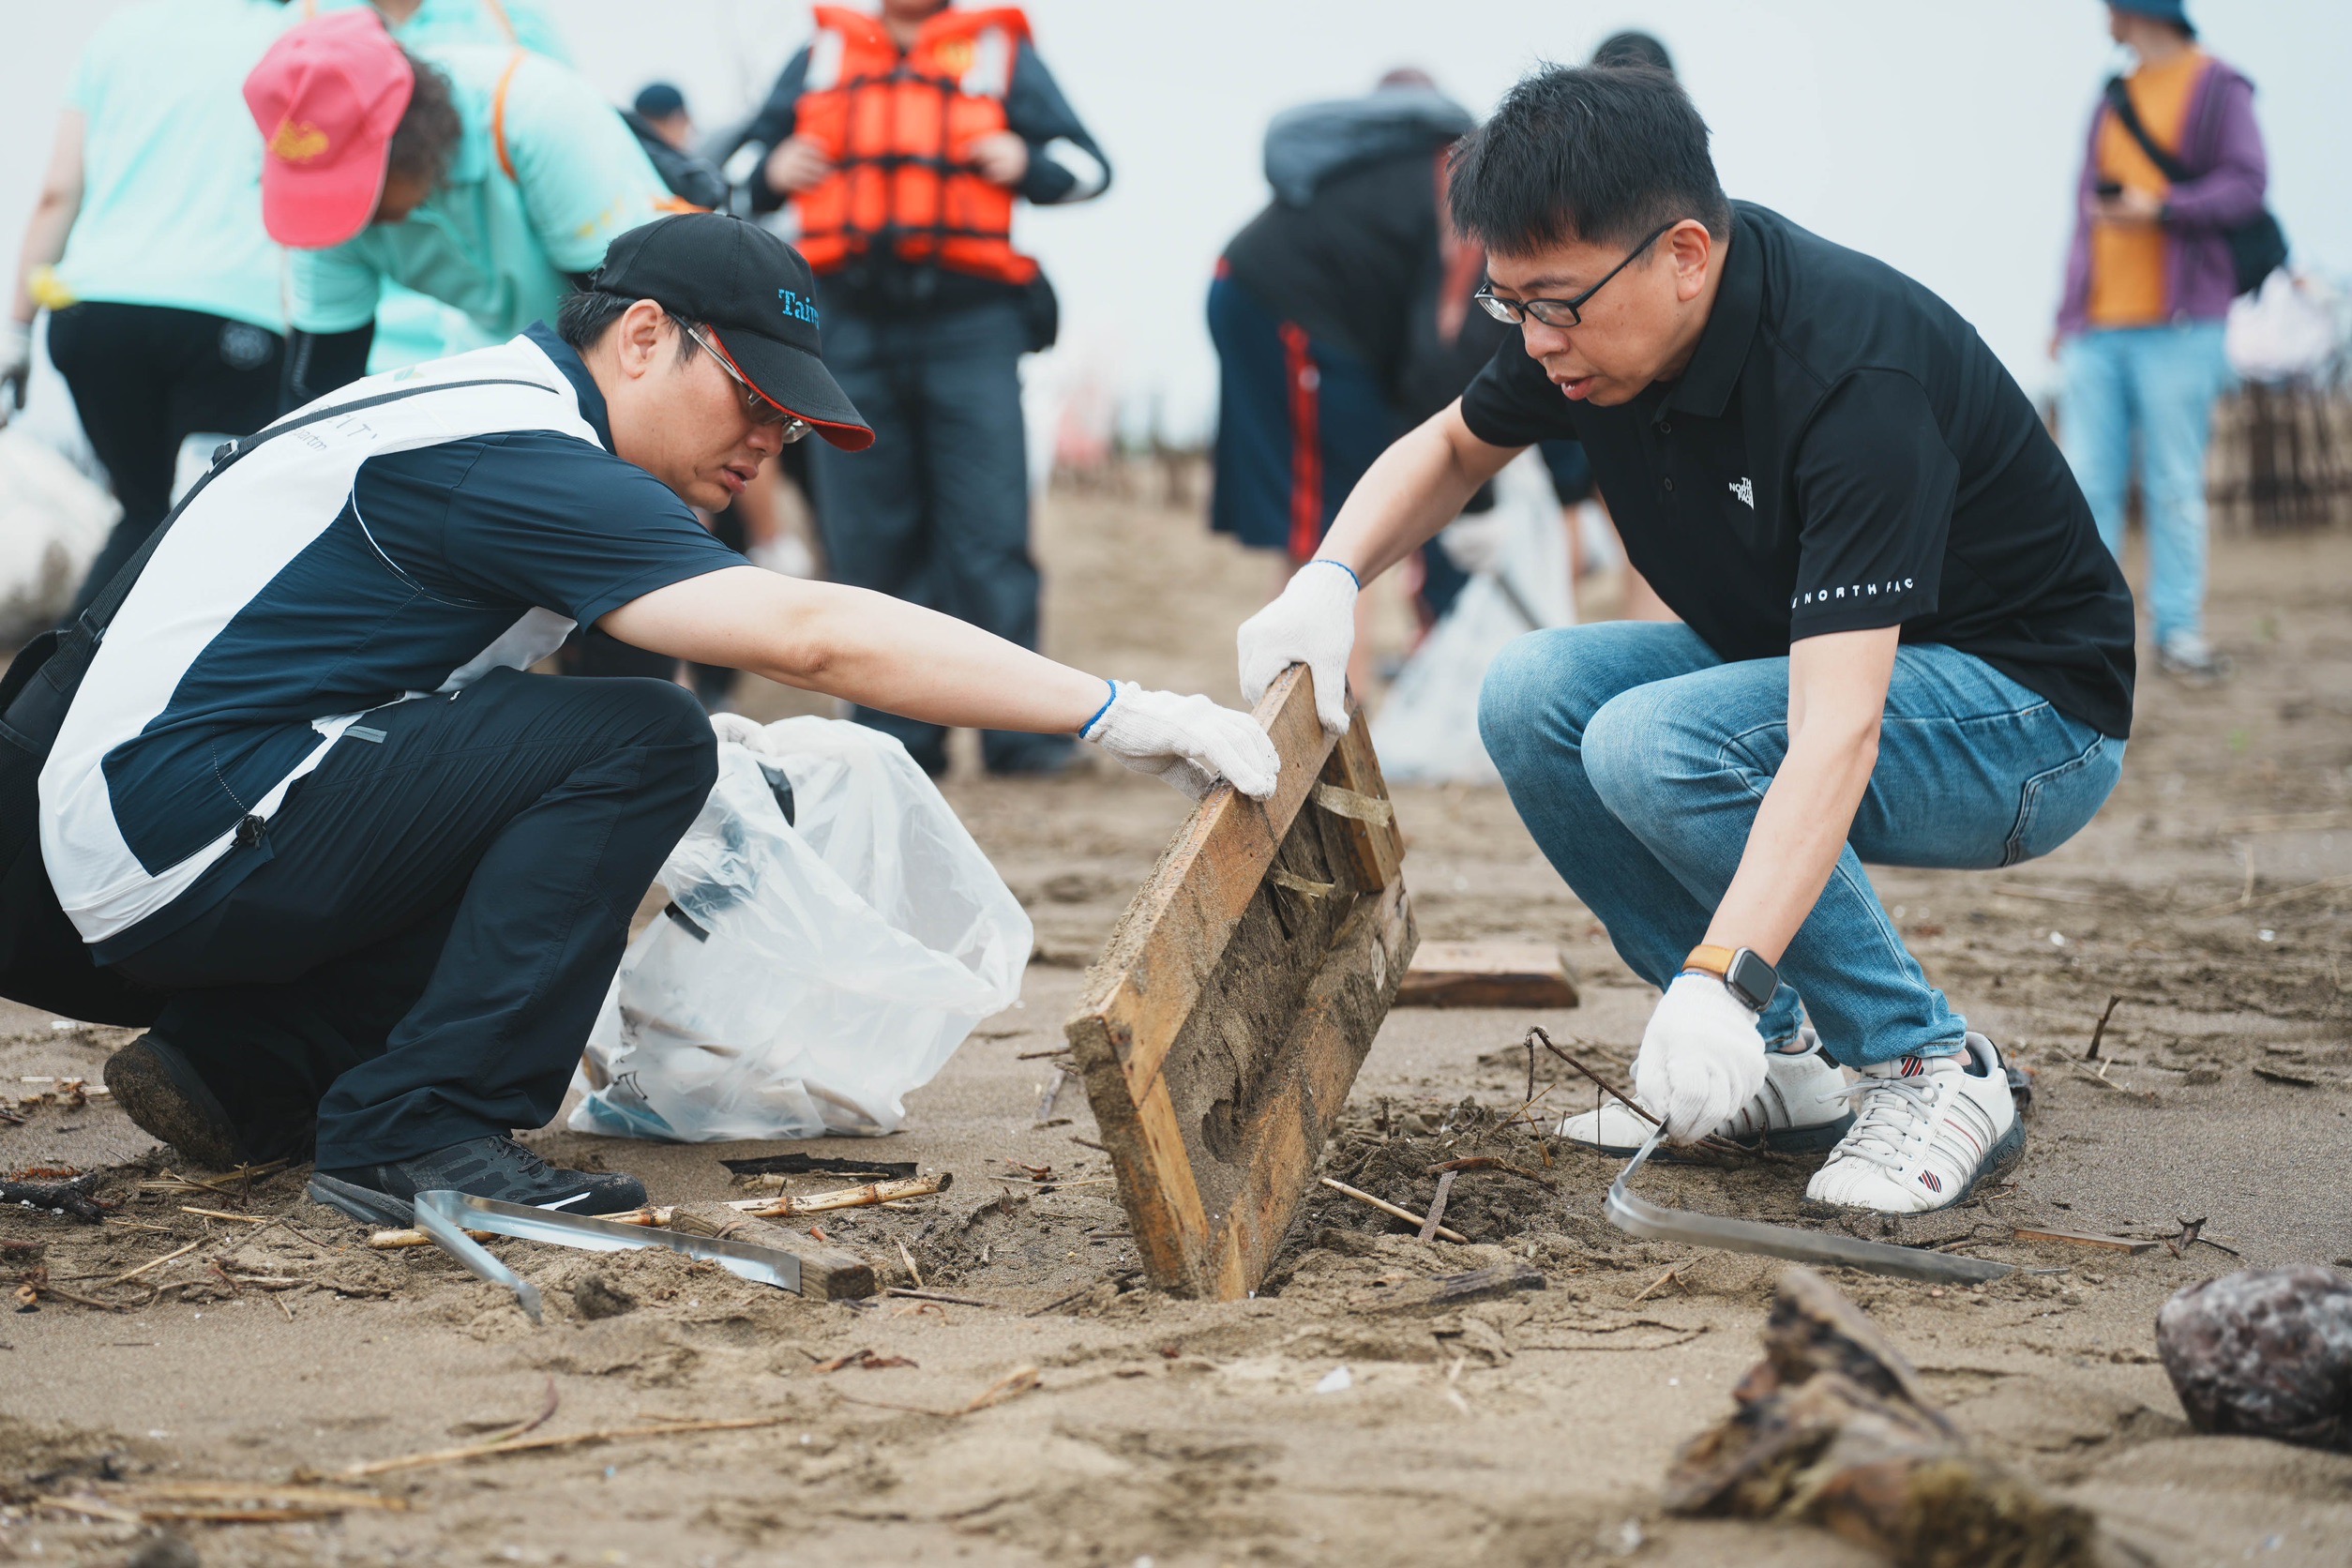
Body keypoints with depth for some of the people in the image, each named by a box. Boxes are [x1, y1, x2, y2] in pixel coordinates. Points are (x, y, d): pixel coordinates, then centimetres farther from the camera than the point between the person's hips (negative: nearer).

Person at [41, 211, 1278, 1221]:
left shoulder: (488, 409, 13)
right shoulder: (510, 453, -18)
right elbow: (811, 636, -28)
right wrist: (1112, 713, -27)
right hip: (178, 829, -10)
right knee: (639, 744, -17)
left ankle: (245, 1064, 13)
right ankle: (413, 1132, -16)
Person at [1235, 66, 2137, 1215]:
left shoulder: (1853, 374, -33)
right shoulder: (1596, 315, -9)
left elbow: (1836, 733, -41)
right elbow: (1451, 446, 12)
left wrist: (1718, 982, -50)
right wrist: (1328, 579, -8)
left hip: (2029, 710, -8)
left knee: (1657, 746, -28)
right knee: (1534, 697, -10)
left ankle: (1931, 1071, -12)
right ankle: (1775, 1066, 0)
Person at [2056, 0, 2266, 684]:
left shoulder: (2219, 90, 3)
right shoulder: (2111, 104, 21)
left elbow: (2245, 185, -7)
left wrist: (2161, 208, -21)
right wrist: (2067, 318, 15)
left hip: (2176, 326, -5)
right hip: (2097, 332, 5)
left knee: (2175, 485, -5)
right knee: (2088, 481, -3)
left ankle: (2179, 629, -1)